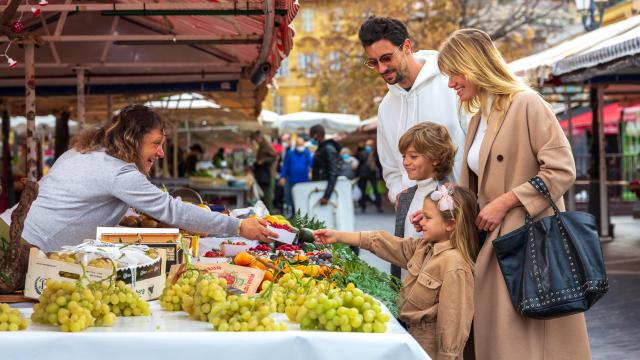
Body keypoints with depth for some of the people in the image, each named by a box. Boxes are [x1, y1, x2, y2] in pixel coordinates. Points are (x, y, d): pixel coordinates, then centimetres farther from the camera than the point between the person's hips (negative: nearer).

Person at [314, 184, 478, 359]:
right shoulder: (423, 247, 6)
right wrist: (338, 236, 6)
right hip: (411, 335, 8)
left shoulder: (454, 266, -22)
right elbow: (382, 243, 8)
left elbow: (453, 320, -22)